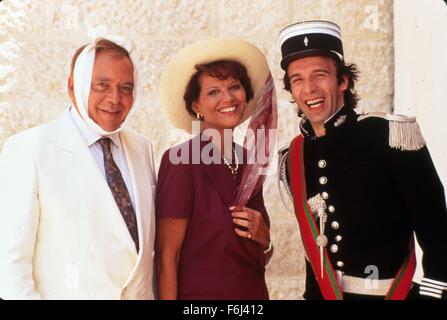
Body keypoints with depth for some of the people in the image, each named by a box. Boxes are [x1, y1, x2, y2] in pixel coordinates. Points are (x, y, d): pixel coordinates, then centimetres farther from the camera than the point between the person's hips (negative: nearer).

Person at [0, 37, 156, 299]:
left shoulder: (143, 148, 2)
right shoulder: (28, 149, -14)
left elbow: (150, 239, 8)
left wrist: (157, 293, 2)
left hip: (141, 293, 5)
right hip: (68, 293, -4)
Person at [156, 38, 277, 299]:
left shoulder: (249, 162, 0)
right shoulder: (180, 160, -17)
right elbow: (167, 257, -16)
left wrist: (262, 236, -9)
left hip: (255, 292, 6)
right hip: (198, 293, -5)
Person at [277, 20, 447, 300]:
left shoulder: (391, 134, -14)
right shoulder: (292, 160, 0)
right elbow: (314, 243, 9)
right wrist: (313, 294, 8)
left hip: (393, 293, -4)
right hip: (325, 294, 4)